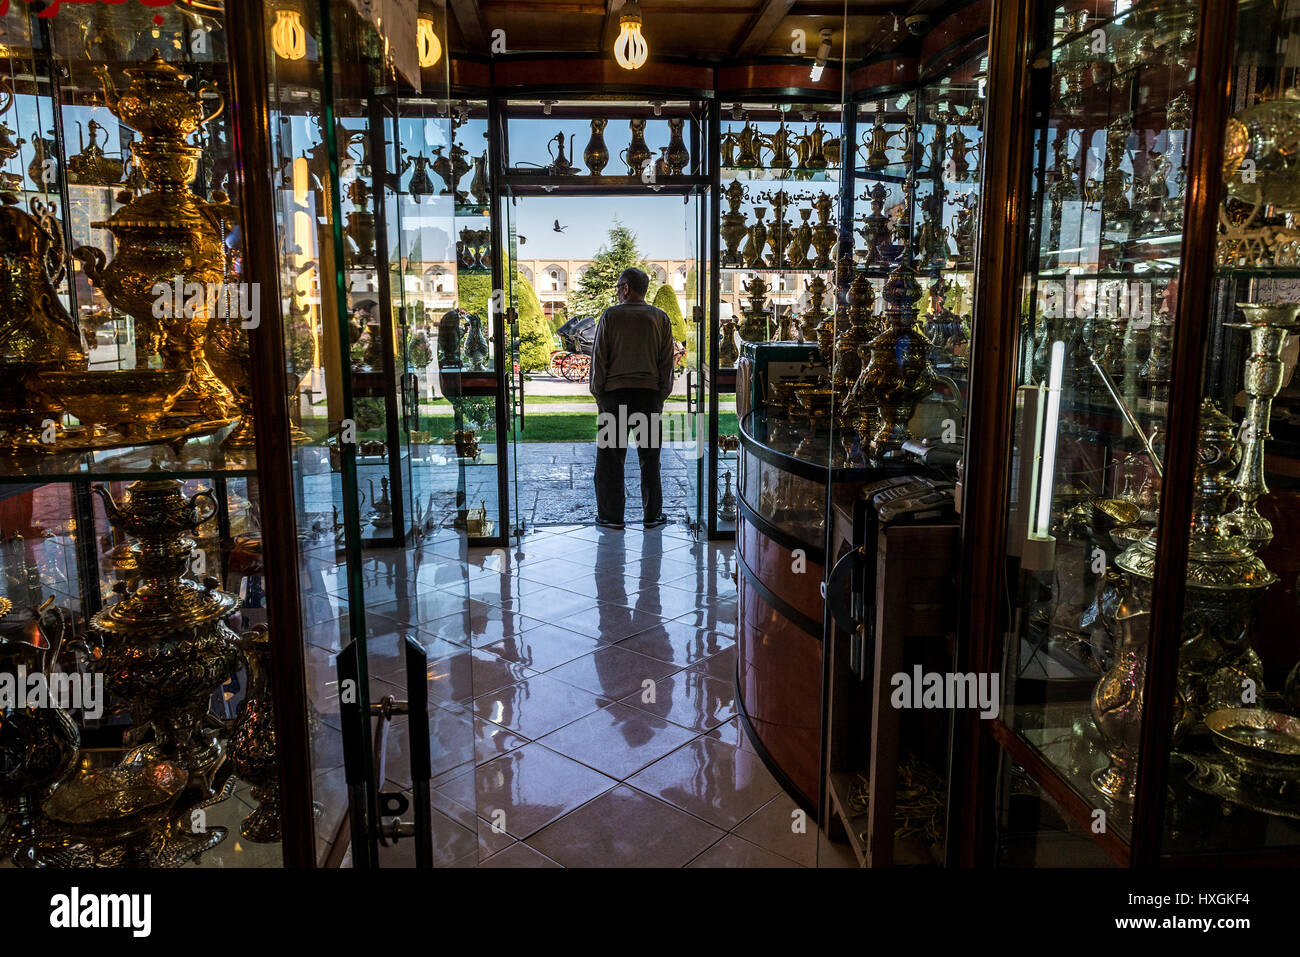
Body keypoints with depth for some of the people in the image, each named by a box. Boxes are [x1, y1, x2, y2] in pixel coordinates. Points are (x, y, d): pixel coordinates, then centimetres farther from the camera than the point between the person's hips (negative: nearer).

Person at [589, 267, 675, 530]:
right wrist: (661, 396, 12)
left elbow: (599, 358, -2)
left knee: (611, 457, 5)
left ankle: (611, 515, 7)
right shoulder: (661, 318, 6)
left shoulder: (610, 316, -1)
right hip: (650, 392, 2)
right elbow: (667, 362, 6)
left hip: (616, 392, -2)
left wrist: (598, 394, 5)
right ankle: (652, 514, 12)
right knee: (650, 457, 8)